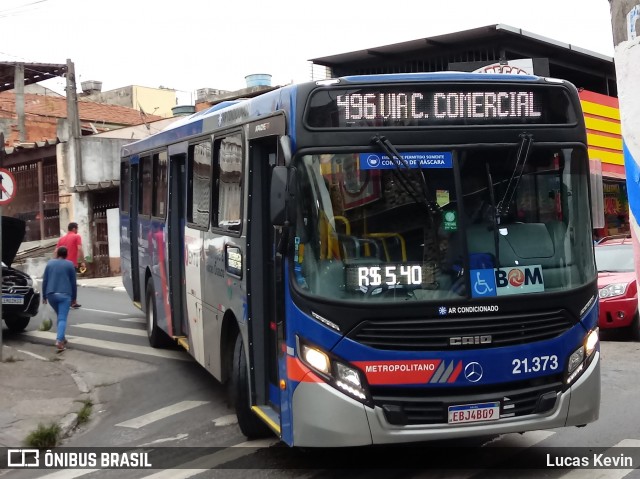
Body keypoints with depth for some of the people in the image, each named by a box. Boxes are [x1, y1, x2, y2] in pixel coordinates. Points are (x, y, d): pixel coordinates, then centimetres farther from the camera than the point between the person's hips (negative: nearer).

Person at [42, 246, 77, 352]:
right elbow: (73, 282, 3)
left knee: (59, 316, 22)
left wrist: (44, 296, 15)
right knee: (62, 318, -8)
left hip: (51, 294, 3)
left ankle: (61, 338, 26)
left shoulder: (50, 263, 10)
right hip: (64, 294, -3)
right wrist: (74, 297, 10)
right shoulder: (69, 264, 3)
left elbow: (44, 281, 9)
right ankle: (59, 340, -25)